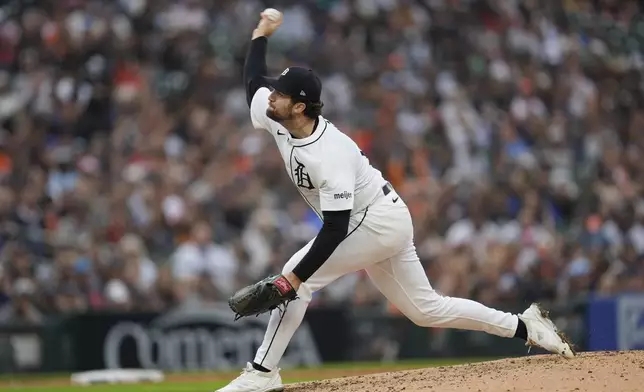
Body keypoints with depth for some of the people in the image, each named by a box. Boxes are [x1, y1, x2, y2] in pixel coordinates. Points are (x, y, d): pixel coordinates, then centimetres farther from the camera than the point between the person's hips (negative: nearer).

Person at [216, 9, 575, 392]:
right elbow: (254, 81, 15)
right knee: (426, 308, 13)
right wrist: (261, 35, 11)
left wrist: (294, 278, -35)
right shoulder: (280, 121, -6)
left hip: (380, 220, -10)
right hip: (381, 224, 10)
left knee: (298, 277, -16)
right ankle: (525, 327, 19)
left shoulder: (331, 154, -30)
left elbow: (335, 228, -32)